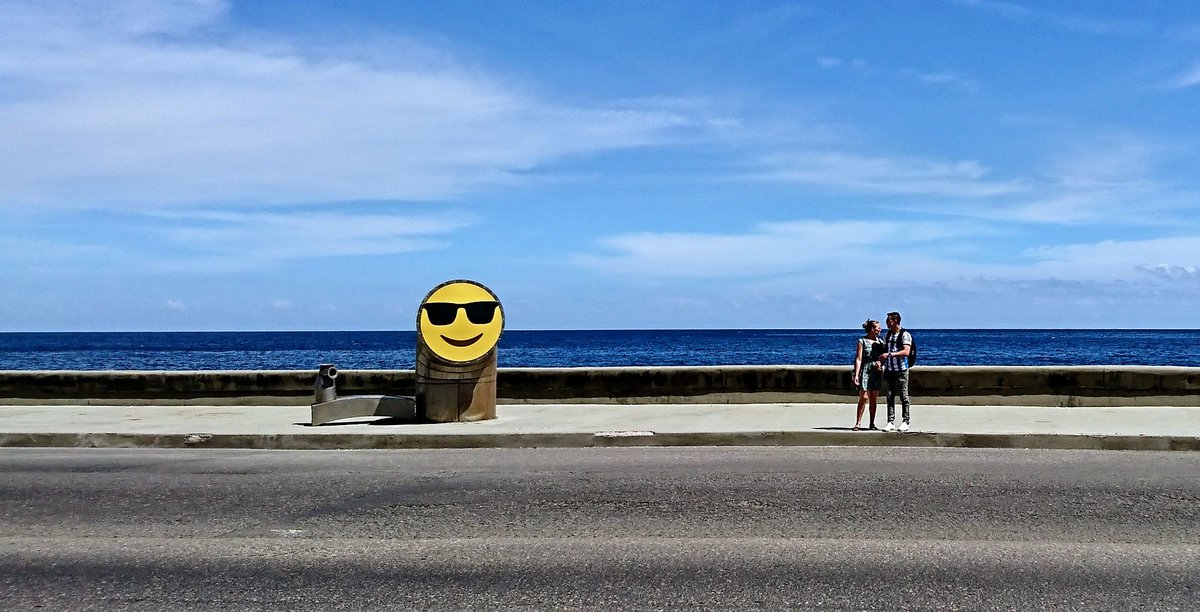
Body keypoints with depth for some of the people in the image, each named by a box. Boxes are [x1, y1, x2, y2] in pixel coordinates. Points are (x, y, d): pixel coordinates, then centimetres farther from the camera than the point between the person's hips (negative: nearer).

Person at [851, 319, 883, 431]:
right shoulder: (862, 341, -3)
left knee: (874, 399, 6)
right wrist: (856, 375, -13)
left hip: (876, 372, 5)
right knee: (863, 397, -11)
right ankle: (858, 423, -5)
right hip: (865, 371, -5)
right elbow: (858, 359, -7)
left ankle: (872, 424, 12)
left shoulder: (880, 342, 12)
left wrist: (881, 363, -5)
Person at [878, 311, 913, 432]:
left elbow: (906, 352, -19)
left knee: (903, 396, 0)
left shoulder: (905, 334, -8)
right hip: (889, 370, 6)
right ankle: (891, 422, 5)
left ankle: (905, 422, 6)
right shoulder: (887, 335, 13)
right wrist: (880, 361, 1)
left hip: (901, 370, -6)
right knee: (890, 396, 3)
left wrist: (890, 354, -27)